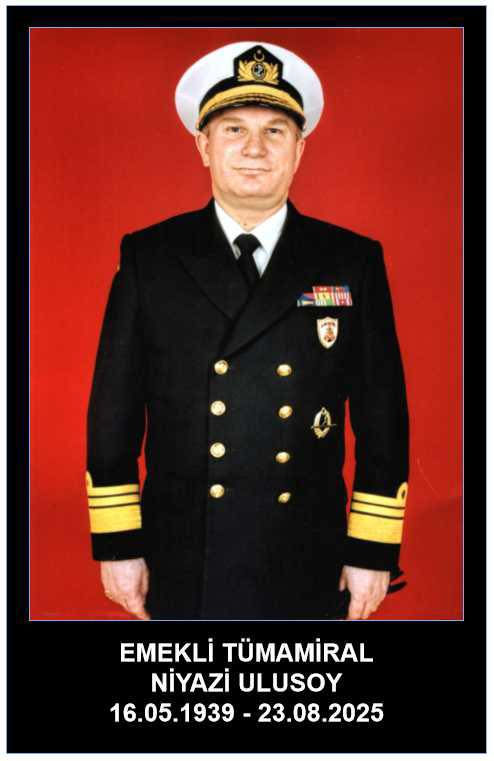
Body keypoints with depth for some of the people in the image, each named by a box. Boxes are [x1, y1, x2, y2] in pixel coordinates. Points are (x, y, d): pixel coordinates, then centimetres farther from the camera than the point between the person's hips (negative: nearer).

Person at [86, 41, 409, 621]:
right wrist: (116, 544, -2)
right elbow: (114, 412, -1)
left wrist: (374, 550, -2)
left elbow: (382, 416, -1)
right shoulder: (148, 258, -2)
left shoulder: (354, 262, -2)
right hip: (181, 562, 0)